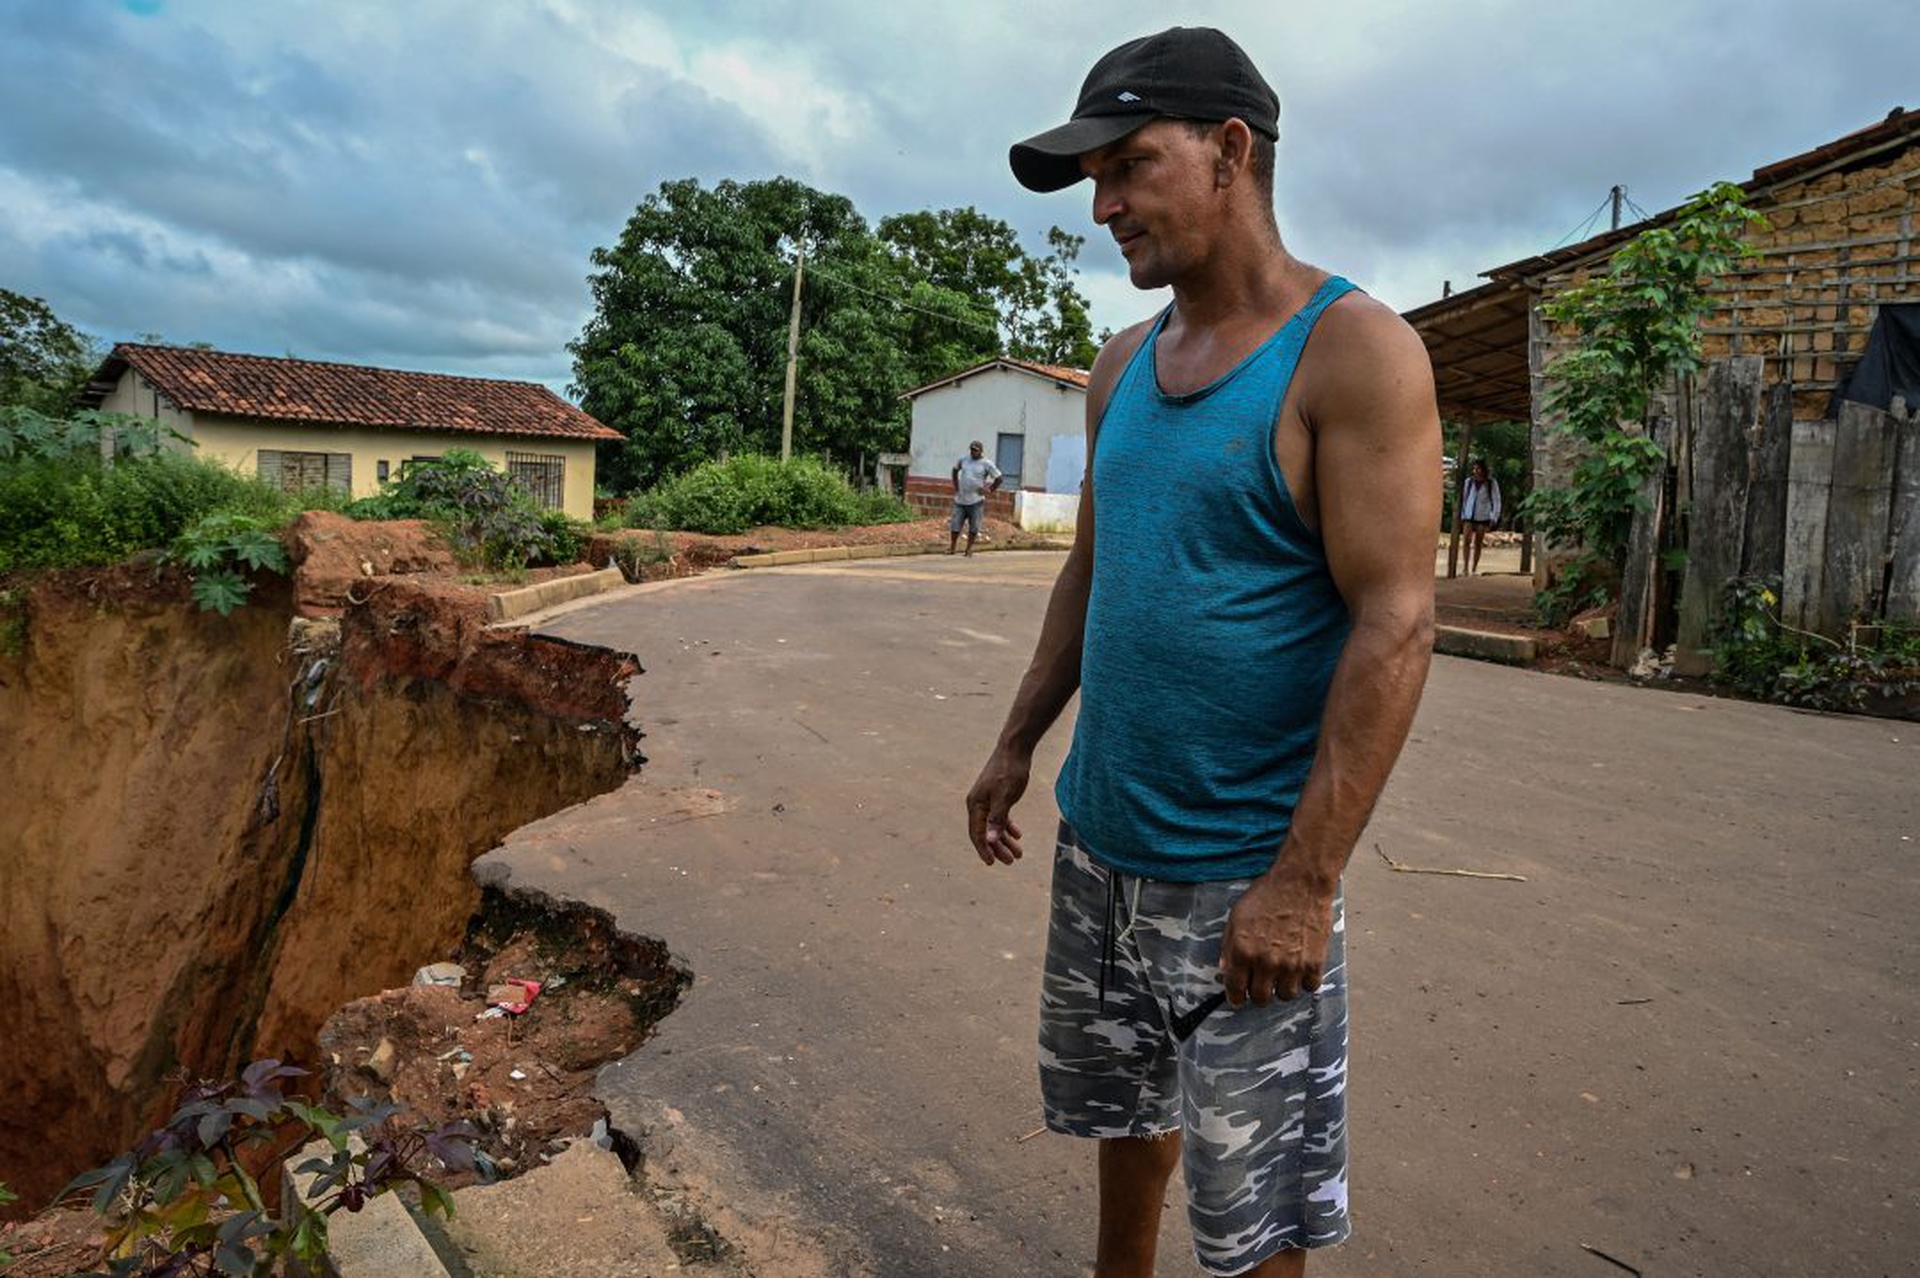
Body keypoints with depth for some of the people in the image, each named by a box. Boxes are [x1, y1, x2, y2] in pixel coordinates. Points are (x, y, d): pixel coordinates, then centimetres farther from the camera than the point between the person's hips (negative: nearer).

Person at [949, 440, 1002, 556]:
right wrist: (955, 486, 16)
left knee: (973, 528, 2)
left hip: (976, 501, -3)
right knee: (955, 525, 3)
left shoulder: (986, 464, -5)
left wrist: (988, 491, -5)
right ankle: (951, 547, 16)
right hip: (960, 499, 3)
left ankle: (969, 549, 14)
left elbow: (998, 479, -4)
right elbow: (955, 470, 25)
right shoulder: (963, 460, 7)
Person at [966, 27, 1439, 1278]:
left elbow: (1396, 624, -19)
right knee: (1123, 1103, 24)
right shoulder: (1125, 364, 8)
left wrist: (1304, 879, -21)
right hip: (1101, 840, 7)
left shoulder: (1353, 352, -13)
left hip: (1242, 873, -6)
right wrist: (1018, 743, 15)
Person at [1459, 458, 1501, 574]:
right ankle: (1465, 568, -16)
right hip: (1469, 516, 1)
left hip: (1483, 517, -1)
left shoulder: (1491, 483, -1)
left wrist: (1494, 518, -5)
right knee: (1467, 541, -14)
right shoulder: (1469, 482, 5)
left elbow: (1496, 501, 2)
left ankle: (1473, 570, 7)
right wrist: (1462, 515, 10)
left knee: (1477, 544, 2)